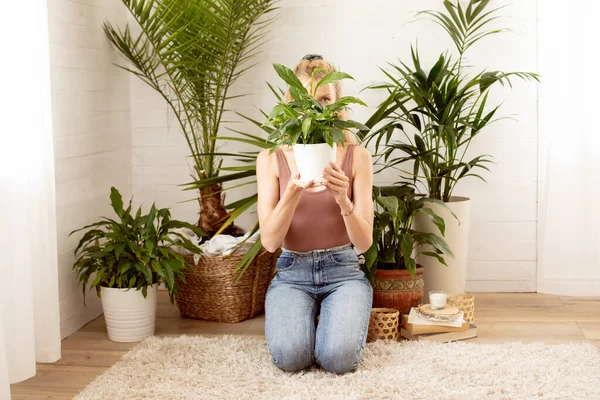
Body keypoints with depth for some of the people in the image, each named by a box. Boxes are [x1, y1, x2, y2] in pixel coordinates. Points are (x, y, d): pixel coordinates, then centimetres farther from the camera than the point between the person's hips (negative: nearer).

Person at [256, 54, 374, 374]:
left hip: (342, 270, 0)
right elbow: (269, 242, -10)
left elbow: (364, 243, -7)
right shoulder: (271, 158, -2)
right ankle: (306, 317, 7)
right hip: (292, 272, 0)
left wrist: (343, 200, -27)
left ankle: (340, 316, 8)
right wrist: (293, 192, -27)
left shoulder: (356, 156, -3)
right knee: (290, 356, -27)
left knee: (338, 357, -26)